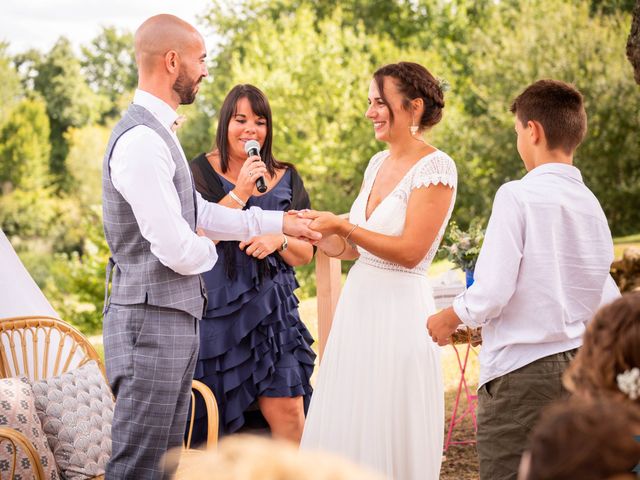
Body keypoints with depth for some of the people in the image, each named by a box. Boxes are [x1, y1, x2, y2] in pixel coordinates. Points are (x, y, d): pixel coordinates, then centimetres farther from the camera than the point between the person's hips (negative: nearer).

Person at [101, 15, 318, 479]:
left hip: (175, 318, 10)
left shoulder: (158, 133, 13)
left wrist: (278, 222, 24)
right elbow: (176, 249, -23)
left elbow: (198, 212, 23)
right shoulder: (142, 140, -20)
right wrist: (210, 252, 0)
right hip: (152, 321, -10)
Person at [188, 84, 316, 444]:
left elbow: (306, 252, 11)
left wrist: (279, 240, -10)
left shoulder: (287, 179, 11)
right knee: (214, 419, 6)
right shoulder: (203, 172, 1)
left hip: (272, 309, 2)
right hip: (216, 309, -2)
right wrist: (240, 192, -15)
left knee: (288, 411, -8)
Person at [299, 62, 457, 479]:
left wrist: (342, 225, -19)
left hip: (399, 309, -8)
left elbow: (410, 251, -18)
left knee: (389, 442, 0)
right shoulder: (379, 163, 12)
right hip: (358, 303, 8)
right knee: (346, 433, 11)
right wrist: (317, 233, 0)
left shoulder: (435, 167, -11)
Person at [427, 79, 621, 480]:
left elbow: (492, 292, -17)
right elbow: (608, 302, 9)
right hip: (579, 367, 7)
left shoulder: (517, 196, -13)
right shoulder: (591, 204, 6)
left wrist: (449, 319, 1)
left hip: (521, 370, -7)